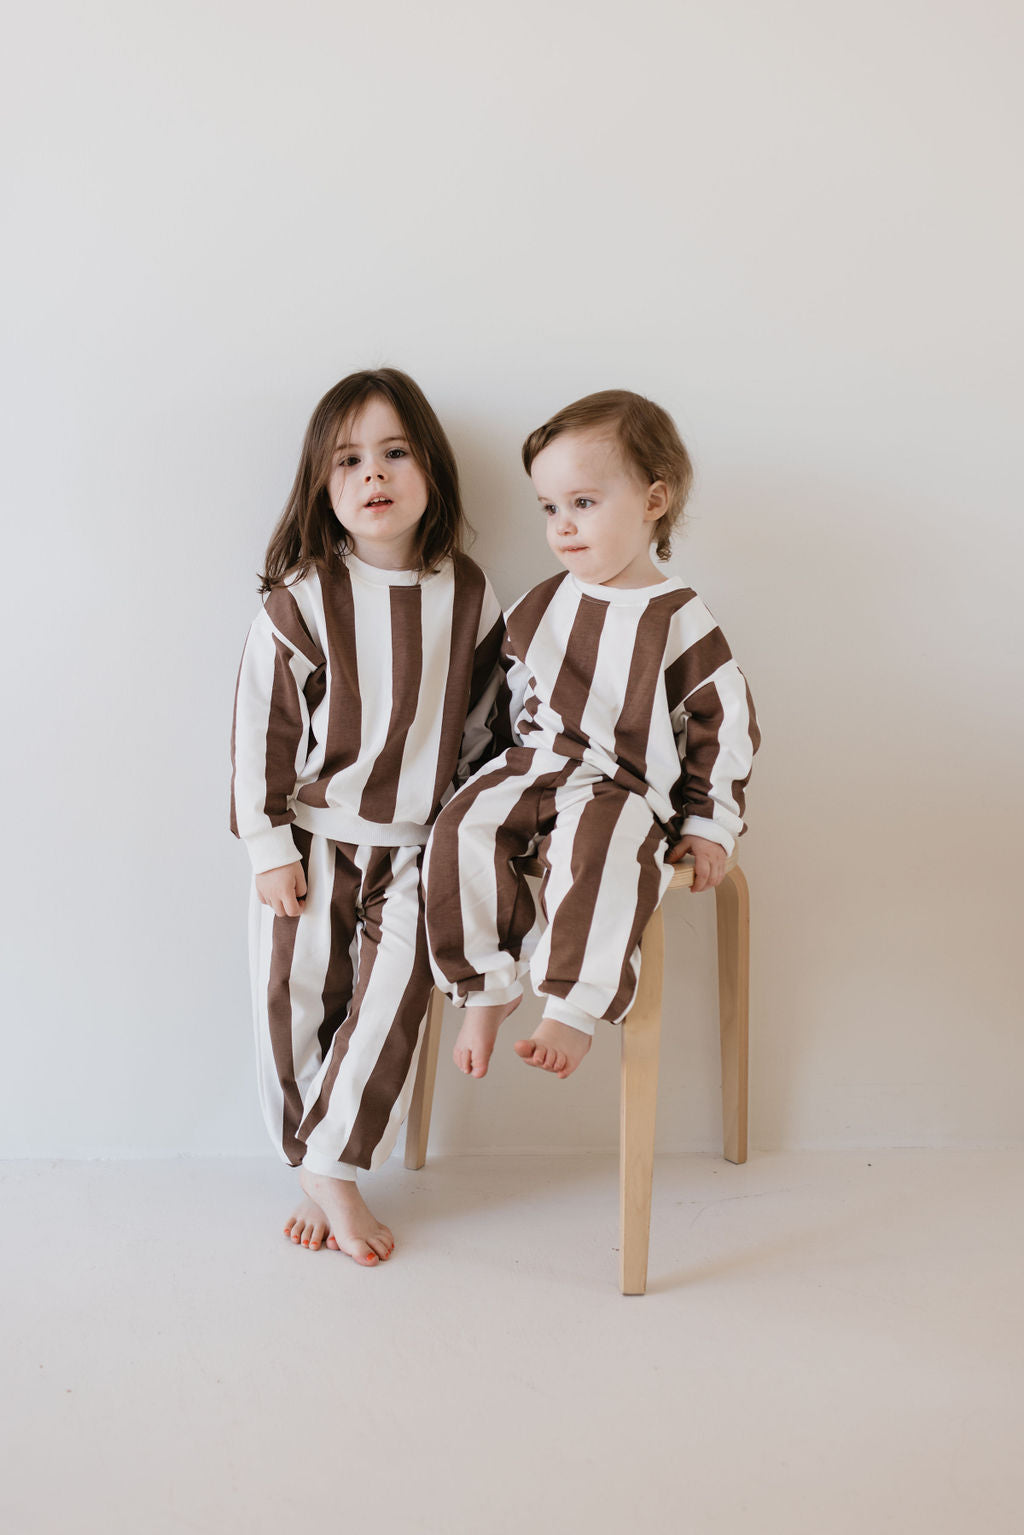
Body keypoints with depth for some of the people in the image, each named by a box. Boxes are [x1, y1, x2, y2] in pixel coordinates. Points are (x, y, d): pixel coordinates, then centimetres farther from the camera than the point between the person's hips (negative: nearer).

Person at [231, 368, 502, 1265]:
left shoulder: (467, 596, -1)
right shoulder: (300, 598, -9)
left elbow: (481, 723, 9)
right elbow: (261, 726, -6)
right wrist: (269, 846, -8)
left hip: (417, 845, 2)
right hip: (312, 838, -1)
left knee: (395, 993, -9)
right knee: (296, 994, 2)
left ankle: (331, 1167, 4)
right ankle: (319, 1176, 18)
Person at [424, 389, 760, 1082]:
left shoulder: (679, 620, -5)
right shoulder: (539, 608, 9)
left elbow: (726, 724, -1)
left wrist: (711, 827, -2)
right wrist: (512, 774, 14)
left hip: (624, 786, -5)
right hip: (534, 768, 5)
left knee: (599, 848, -37)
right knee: (463, 830, -21)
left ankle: (576, 1008, -29)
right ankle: (489, 989, -12)